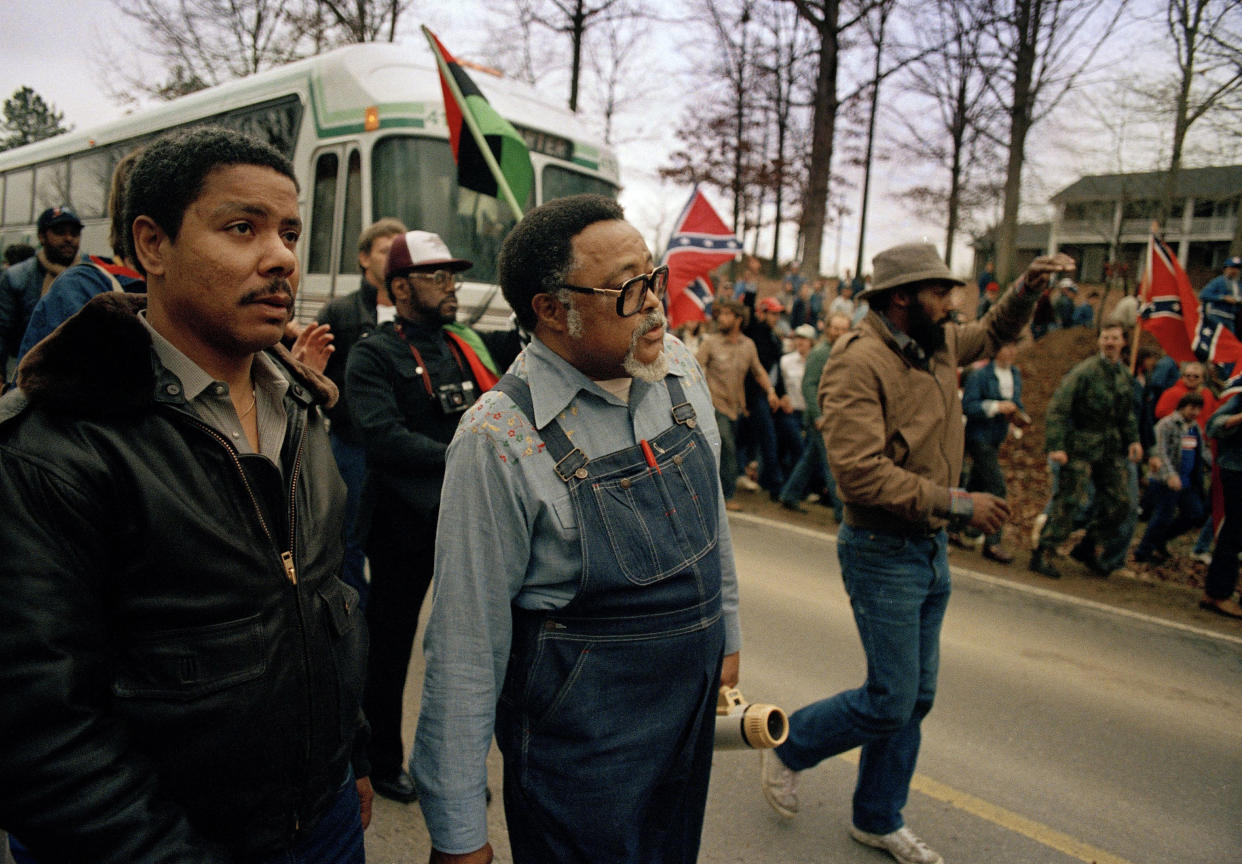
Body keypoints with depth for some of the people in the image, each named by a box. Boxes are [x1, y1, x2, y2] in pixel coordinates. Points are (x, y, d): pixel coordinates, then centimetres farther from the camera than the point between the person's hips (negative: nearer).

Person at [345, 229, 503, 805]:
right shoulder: (373, 354, -8)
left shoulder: (469, 344, 9)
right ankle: (383, 763, 35)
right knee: (389, 651, 13)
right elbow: (383, 437, -22)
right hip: (404, 525, -5)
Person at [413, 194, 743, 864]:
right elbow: (465, 645, -18)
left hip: (693, 705, 7)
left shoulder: (677, 370, -5)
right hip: (580, 736, -6)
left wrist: (725, 636, 16)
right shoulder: (500, 439, -24)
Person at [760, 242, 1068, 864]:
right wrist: (957, 503, -23)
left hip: (932, 549, 9)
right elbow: (860, 473, -29)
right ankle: (785, 747, 25)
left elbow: (994, 332, 29)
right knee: (890, 702, -1)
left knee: (915, 697, 16)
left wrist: (1029, 287, 10)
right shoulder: (859, 361, -21)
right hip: (882, 552, -9)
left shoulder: (938, 344, 6)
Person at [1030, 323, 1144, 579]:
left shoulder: (1125, 375, 12)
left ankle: (1087, 548, 25)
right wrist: (1056, 446, -21)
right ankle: (1042, 555, 1)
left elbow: (1128, 412, 24)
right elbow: (1057, 409, -14)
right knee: (1067, 500, -7)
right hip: (1081, 447, -7)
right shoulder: (1083, 372, -10)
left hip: (1111, 449, 7)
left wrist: (1133, 439, 8)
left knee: (1121, 503, 8)